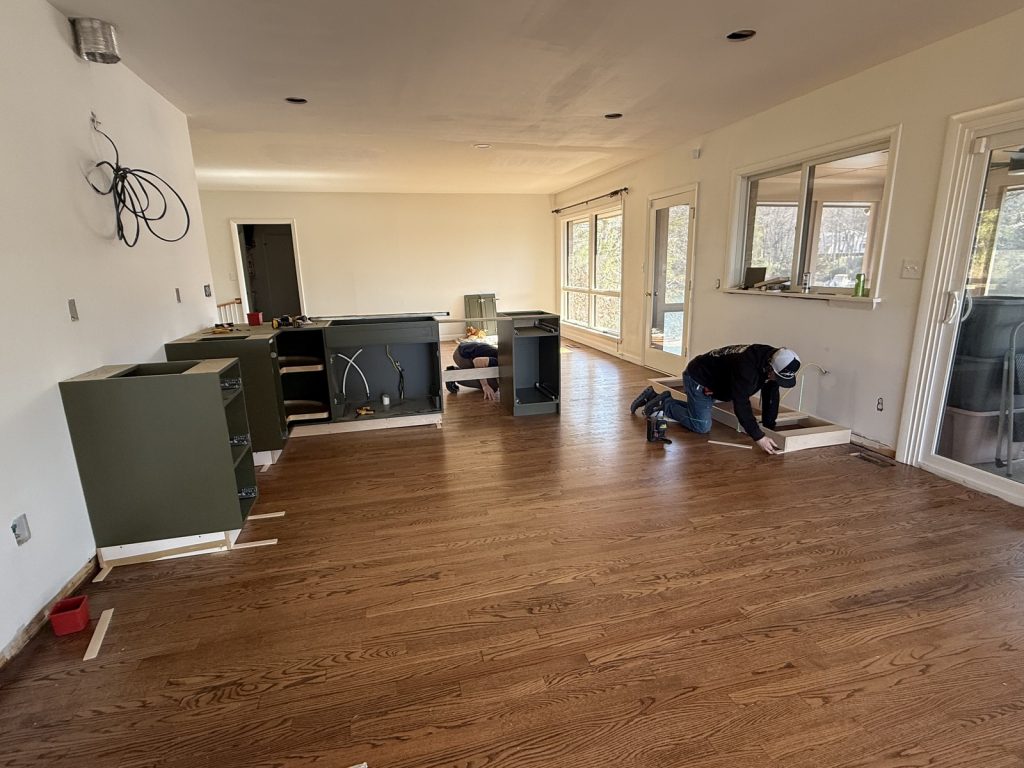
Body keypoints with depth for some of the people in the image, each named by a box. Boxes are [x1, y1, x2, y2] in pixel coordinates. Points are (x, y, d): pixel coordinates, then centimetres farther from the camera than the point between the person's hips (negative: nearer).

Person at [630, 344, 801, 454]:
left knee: (698, 412, 22)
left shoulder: (773, 360, -11)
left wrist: (769, 427, -5)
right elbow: (741, 404, -39)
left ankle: (653, 396, 23)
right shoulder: (747, 368, -38)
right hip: (698, 379, -9)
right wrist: (758, 437, -39)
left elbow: (771, 396, -3)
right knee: (702, 426, -12)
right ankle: (665, 403, 1)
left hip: (710, 379, 9)